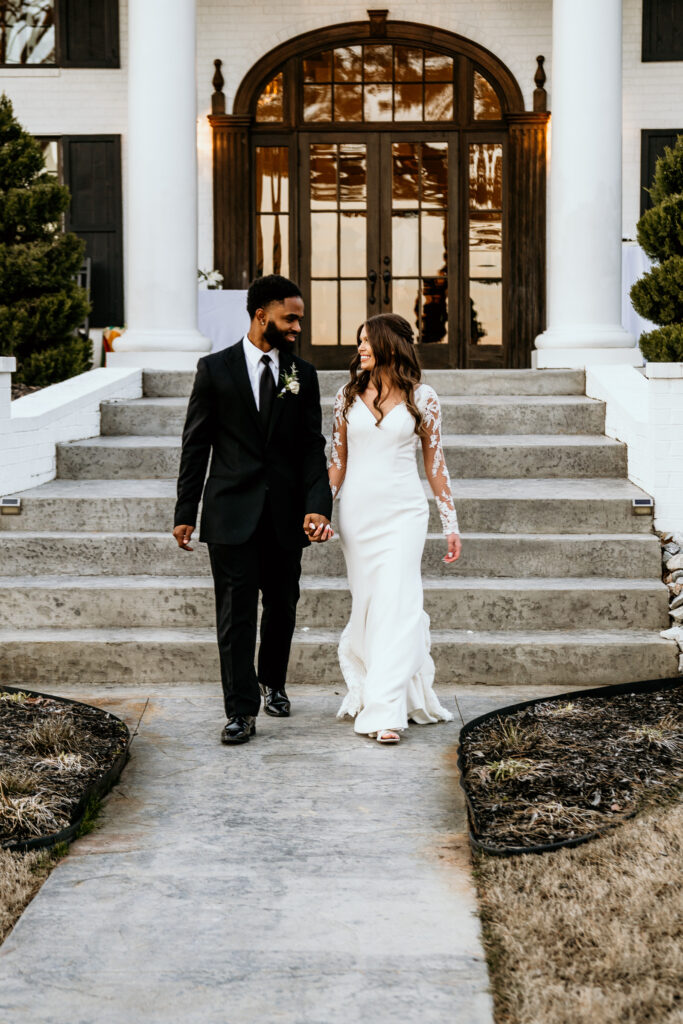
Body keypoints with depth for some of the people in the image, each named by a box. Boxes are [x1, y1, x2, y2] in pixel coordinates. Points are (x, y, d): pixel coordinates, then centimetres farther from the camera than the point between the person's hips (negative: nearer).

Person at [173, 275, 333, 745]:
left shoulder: (303, 374, 6)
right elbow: (196, 444, 1)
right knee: (236, 613, -3)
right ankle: (242, 711, 1)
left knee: (282, 607, 14)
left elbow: (313, 446, 3)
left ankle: (272, 682, 37)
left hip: (286, 513, 3)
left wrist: (318, 506, -10)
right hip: (232, 512, -3)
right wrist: (186, 512, -2)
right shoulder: (216, 369, -1)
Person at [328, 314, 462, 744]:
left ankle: (386, 711, -11)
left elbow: (436, 463, 5)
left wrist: (451, 523, 5)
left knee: (395, 604, -11)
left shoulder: (422, 398, 0)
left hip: (402, 512, -3)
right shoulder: (349, 395, 7)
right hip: (357, 511, 3)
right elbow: (338, 461, 12)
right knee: (366, 604, 6)